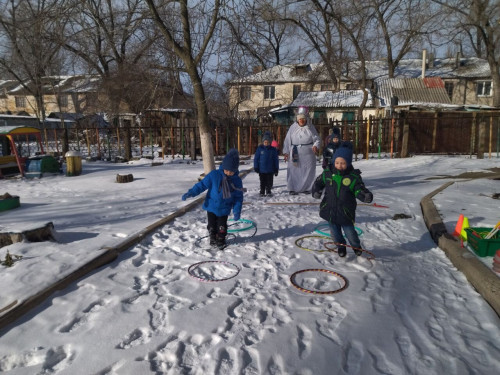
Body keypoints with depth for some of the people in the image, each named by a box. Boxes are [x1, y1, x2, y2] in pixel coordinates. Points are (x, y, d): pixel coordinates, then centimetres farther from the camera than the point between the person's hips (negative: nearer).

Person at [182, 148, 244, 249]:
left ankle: (221, 240, 31)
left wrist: (237, 211, -11)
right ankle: (213, 239, 36)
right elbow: (202, 184, -12)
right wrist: (190, 193, -18)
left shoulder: (237, 181, -9)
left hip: (224, 209, 0)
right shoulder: (214, 175, -15)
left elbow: (238, 197, -4)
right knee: (212, 225, 12)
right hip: (211, 207, 0)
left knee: (222, 226, 7)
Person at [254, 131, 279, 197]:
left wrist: (276, 169, 3)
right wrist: (256, 167, -1)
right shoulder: (260, 149, -3)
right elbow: (256, 158, 2)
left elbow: (276, 160, 4)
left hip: (270, 170, 1)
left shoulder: (273, 149, -1)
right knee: (262, 181, 8)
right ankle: (262, 192, 19)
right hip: (262, 170, 0)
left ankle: (268, 191, 22)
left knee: (269, 181, 7)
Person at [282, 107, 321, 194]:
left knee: (308, 171, 6)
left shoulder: (310, 127, 1)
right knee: (294, 171, 0)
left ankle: (306, 188, 20)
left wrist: (315, 146, -17)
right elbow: (287, 140, 5)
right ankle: (293, 188, 11)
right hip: (295, 153, 0)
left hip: (308, 154, 0)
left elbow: (317, 139, 4)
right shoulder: (293, 127, 3)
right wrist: (286, 152, 0)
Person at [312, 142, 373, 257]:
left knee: (350, 232, 8)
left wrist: (366, 196, -33)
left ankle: (356, 246, 40)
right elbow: (318, 182, 10)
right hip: (330, 209, 3)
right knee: (335, 232, 17)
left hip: (346, 212, -3)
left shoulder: (354, 176, -12)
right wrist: (316, 191, -9)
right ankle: (341, 246, 45)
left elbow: (359, 190, -12)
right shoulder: (327, 172, -4)